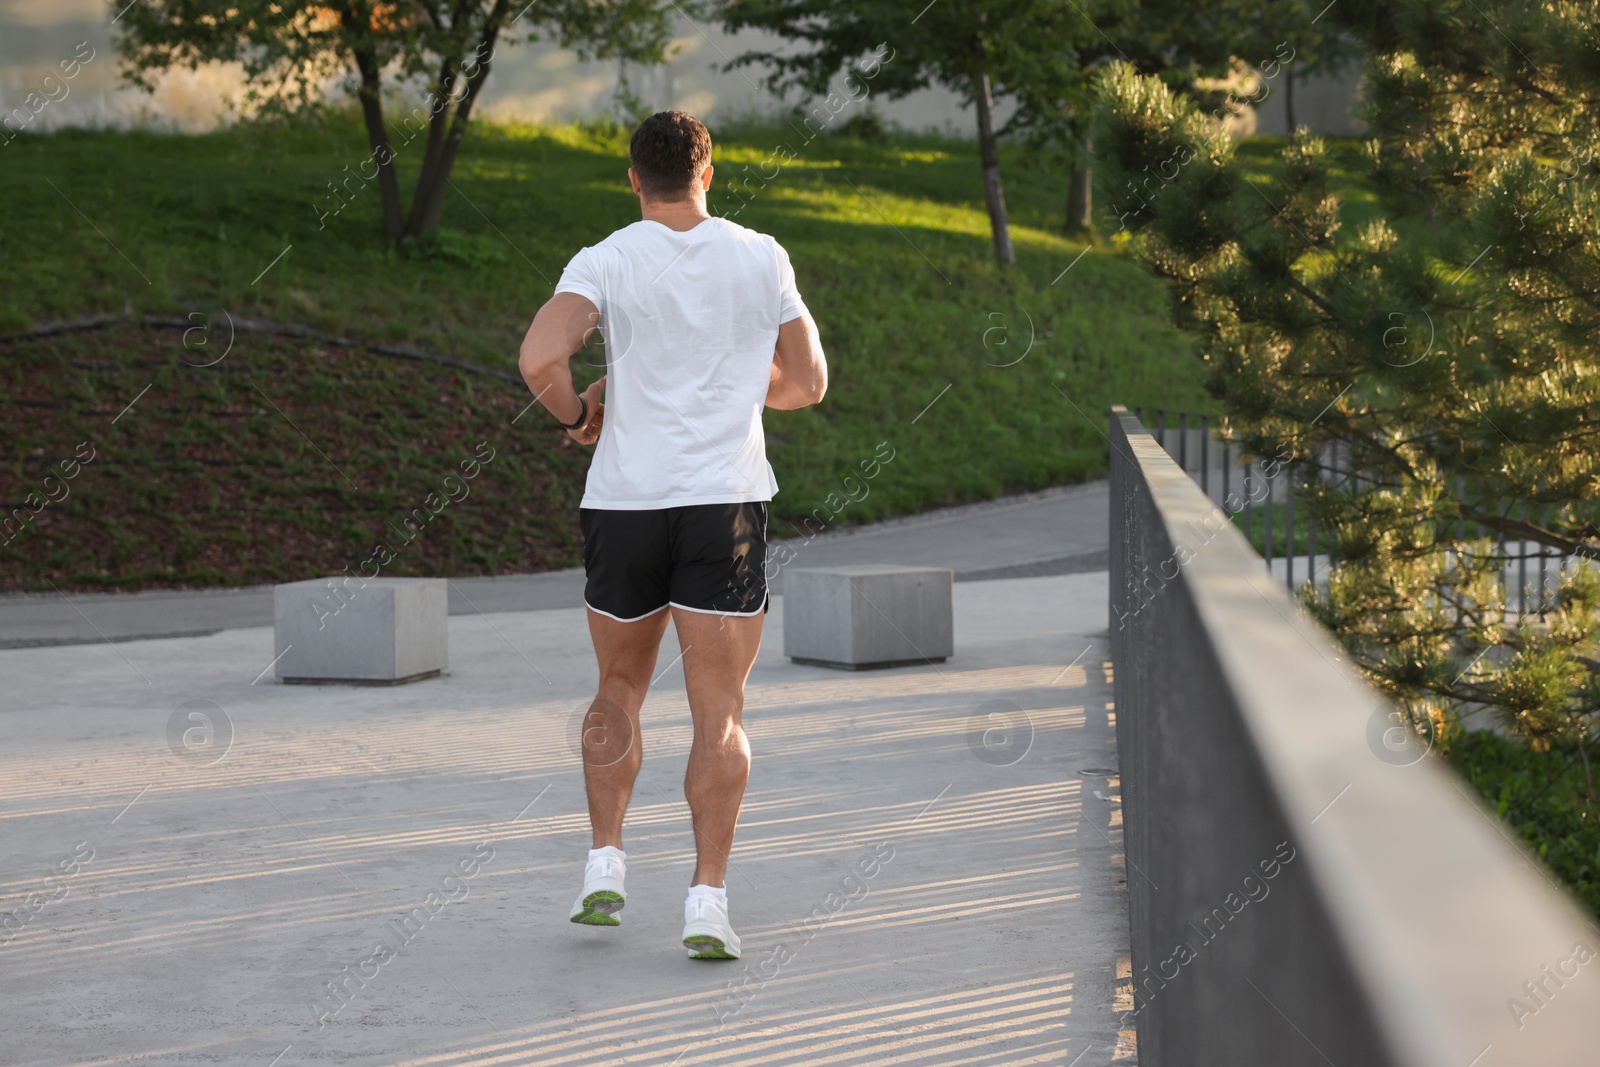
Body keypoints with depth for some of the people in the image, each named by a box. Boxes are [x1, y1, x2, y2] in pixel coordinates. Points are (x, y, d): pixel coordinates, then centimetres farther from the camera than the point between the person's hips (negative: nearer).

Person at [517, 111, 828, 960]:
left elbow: (538, 359, -19)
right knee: (719, 713, 0)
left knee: (619, 692, 20)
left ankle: (605, 864, 13)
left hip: (624, 503, 1)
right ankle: (707, 899, -8)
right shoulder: (761, 258, 3)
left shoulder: (605, 264, -3)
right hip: (726, 504, 0)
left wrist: (575, 414, 1)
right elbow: (808, 383, 10)